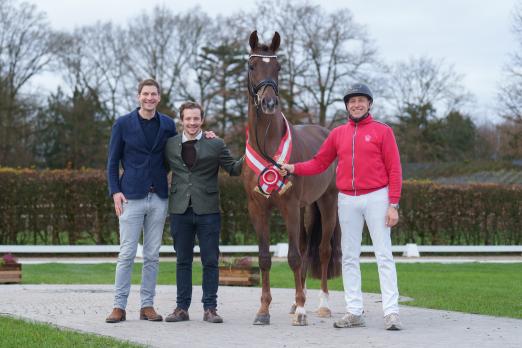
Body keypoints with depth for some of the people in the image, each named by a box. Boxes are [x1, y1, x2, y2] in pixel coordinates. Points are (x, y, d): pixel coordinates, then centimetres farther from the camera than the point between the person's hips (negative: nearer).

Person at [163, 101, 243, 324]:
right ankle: (182, 308, 15)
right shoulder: (170, 145, 7)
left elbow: (233, 169, 2)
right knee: (183, 261, 9)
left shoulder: (215, 145, 1)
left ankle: (210, 308, 8)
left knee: (210, 261, 1)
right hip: (180, 210, 2)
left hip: (207, 210, -2)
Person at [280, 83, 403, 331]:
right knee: (349, 257, 6)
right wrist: (294, 168, -6)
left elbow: (394, 169, -4)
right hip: (347, 201, 4)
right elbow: (319, 163, 11)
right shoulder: (338, 134, 11)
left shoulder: (382, 131, 0)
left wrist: (393, 204, -11)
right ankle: (354, 312, 13)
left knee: (384, 255, -6)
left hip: (376, 198, -4)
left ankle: (391, 312, -7)